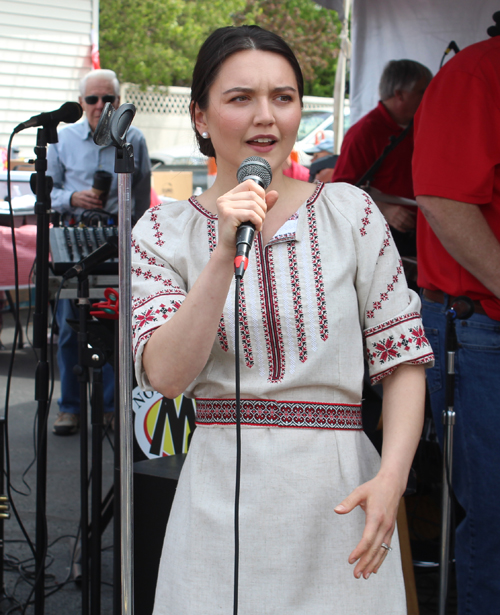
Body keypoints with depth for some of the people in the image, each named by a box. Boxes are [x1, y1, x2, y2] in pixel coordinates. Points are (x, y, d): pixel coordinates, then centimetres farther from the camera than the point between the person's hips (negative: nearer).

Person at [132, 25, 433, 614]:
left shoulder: (350, 212, 2)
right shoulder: (163, 231, 2)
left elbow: (403, 356, 1)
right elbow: (166, 375, -10)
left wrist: (391, 477, -12)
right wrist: (226, 254, -18)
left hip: (339, 493, 0)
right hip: (221, 494, 0)